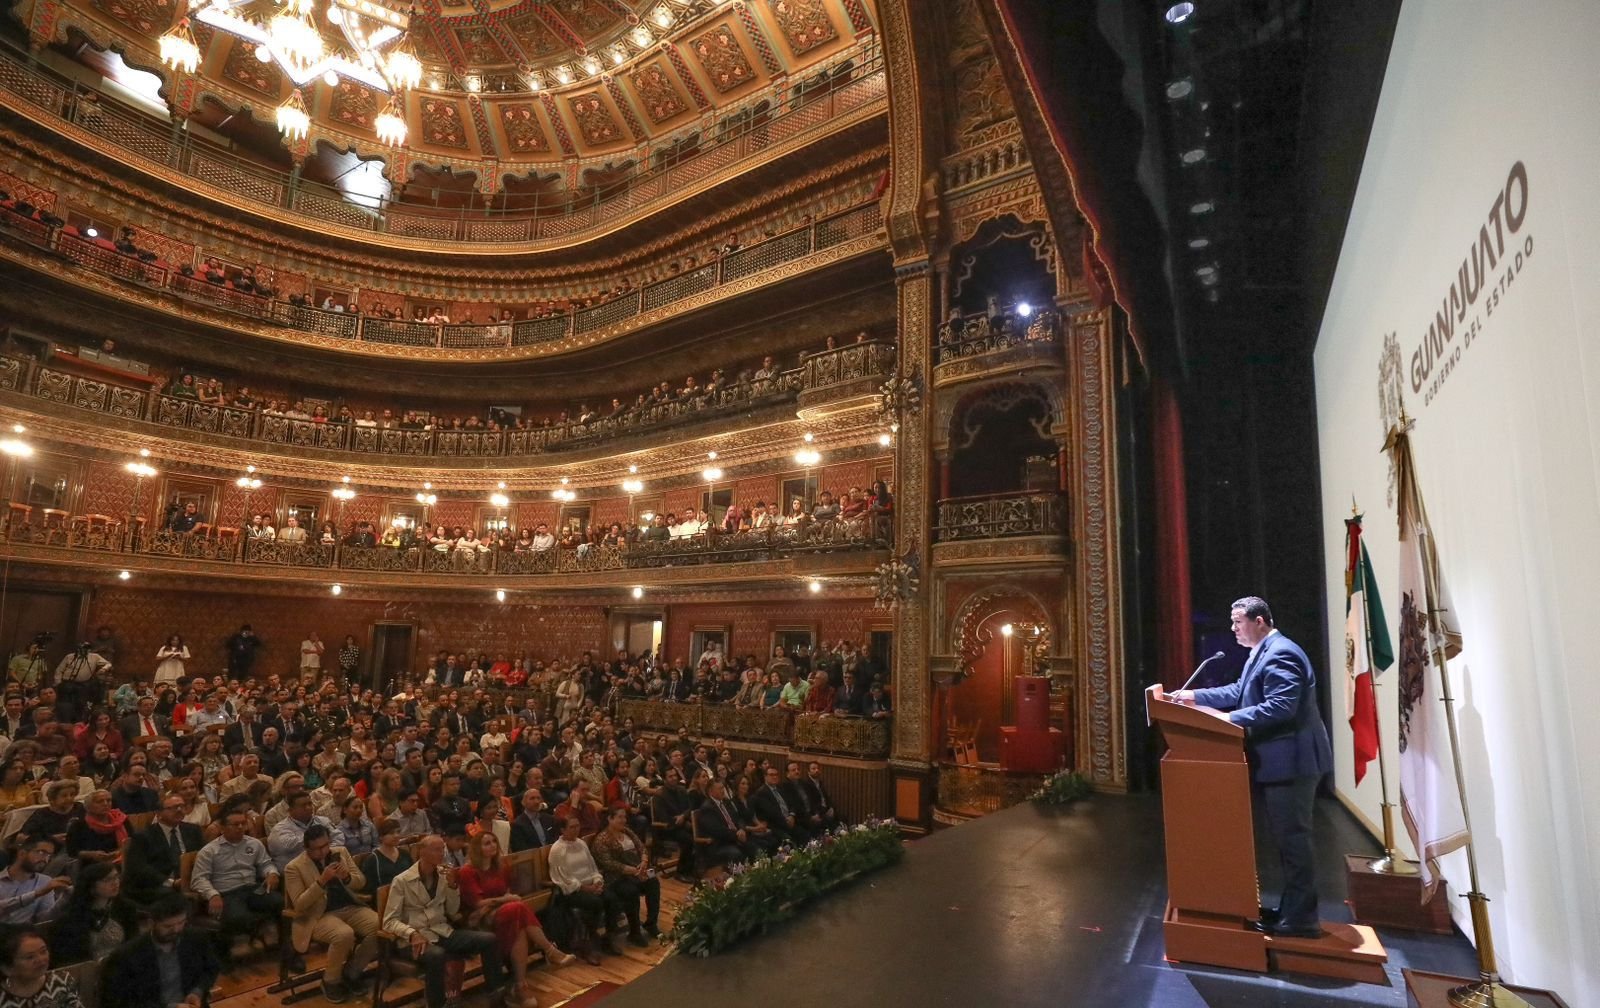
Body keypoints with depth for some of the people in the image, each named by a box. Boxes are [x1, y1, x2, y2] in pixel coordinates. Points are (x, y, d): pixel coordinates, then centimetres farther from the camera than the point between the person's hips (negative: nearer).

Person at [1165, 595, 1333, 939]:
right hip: (1277, 760, 11)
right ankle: (1292, 908, 27)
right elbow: (1240, 692, 17)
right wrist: (1197, 696, 9)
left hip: (1291, 760, -11)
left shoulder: (1280, 655, -20)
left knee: (1293, 838, -2)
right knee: (1286, 838, 17)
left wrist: (1230, 719, -27)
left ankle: (1300, 919, 8)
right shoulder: (1264, 652, 15)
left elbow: (1279, 707, -29)